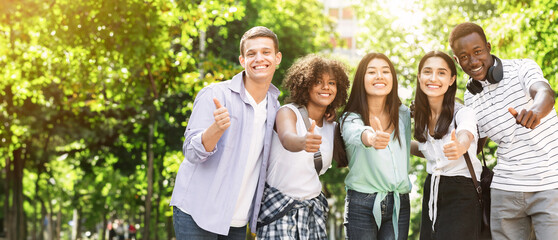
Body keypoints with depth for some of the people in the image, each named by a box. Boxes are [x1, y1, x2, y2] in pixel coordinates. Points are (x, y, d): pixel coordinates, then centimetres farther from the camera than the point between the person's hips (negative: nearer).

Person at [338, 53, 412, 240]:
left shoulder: (404, 114, 6)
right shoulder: (351, 118, -8)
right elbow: (356, 133, -32)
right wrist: (372, 138, -53)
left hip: (399, 204, 3)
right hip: (362, 204, -3)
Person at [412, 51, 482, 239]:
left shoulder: (463, 113, -15)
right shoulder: (421, 115, 4)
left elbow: (465, 137, -38)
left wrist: (459, 147, -60)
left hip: (462, 195, -6)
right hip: (431, 193, 6)